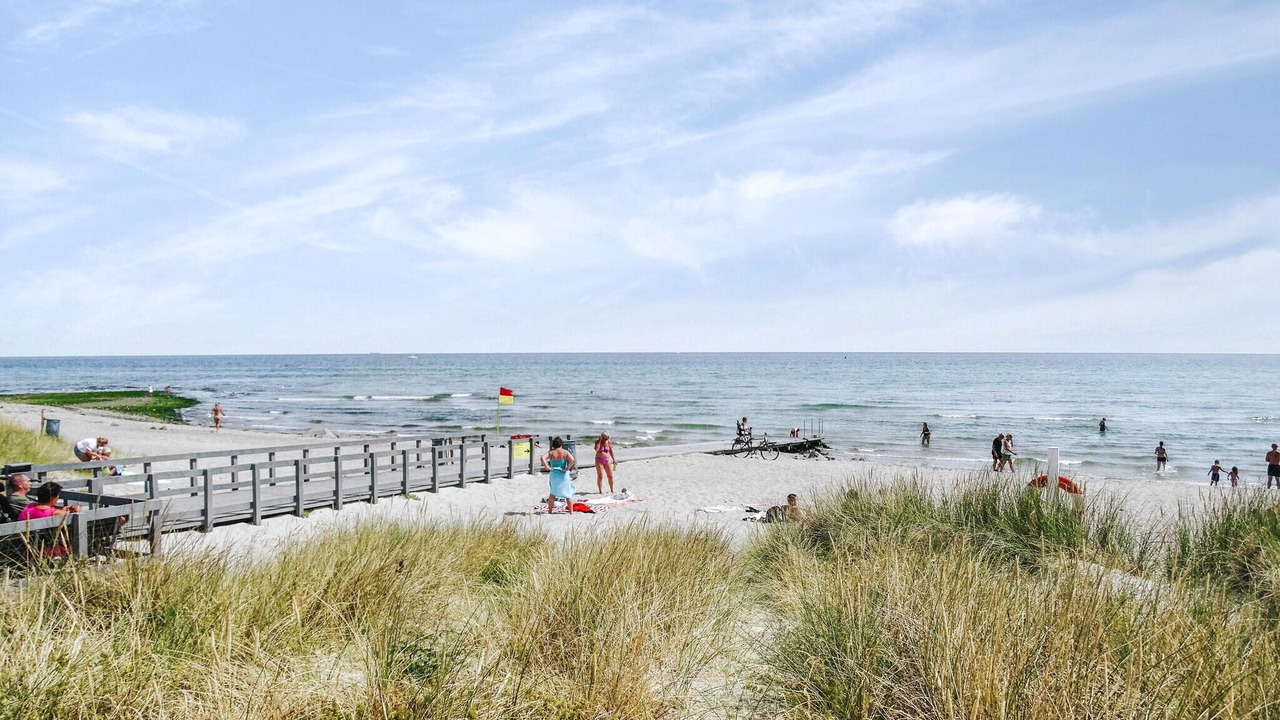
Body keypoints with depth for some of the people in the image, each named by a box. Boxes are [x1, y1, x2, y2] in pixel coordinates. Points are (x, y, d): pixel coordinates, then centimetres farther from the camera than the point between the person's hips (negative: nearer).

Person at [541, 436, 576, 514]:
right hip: (563, 475, -2)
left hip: (553, 475, 2)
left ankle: (549, 510, 21)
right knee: (568, 494, 9)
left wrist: (547, 467, -15)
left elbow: (543, 458, -19)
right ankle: (571, 511, 8)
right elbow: (572, 460, -23)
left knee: (552, 493, 18)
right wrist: (567, 468, -13)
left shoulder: (550, 453, -4)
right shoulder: (565, 452, -9)